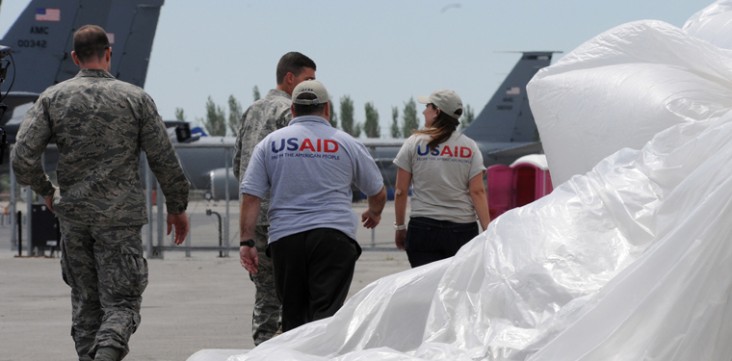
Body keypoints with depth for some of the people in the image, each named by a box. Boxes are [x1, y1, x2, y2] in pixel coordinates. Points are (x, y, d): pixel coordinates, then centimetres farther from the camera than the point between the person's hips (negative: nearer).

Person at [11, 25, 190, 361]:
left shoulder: (53, 98, 0)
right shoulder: (135, 98, -3)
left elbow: (23, 157, -6)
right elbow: (165, 160, -1)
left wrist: (45, 191, 12)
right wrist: (177, 207, 12)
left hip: (74, 216, 2)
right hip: (121, 216, -2)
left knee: (85, 302, 15)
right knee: (121, 302, -1)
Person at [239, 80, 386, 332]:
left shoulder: (270, 143, 9)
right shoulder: (347, 144, 8)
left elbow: (250, 197, 3)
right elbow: (377, 193, 18)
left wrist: (247, 242, 6)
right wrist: (373, 214, 39)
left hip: (285, 238, 2)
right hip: (334, 236, -2)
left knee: (293, 314, 12)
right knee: (327, 312, -10)